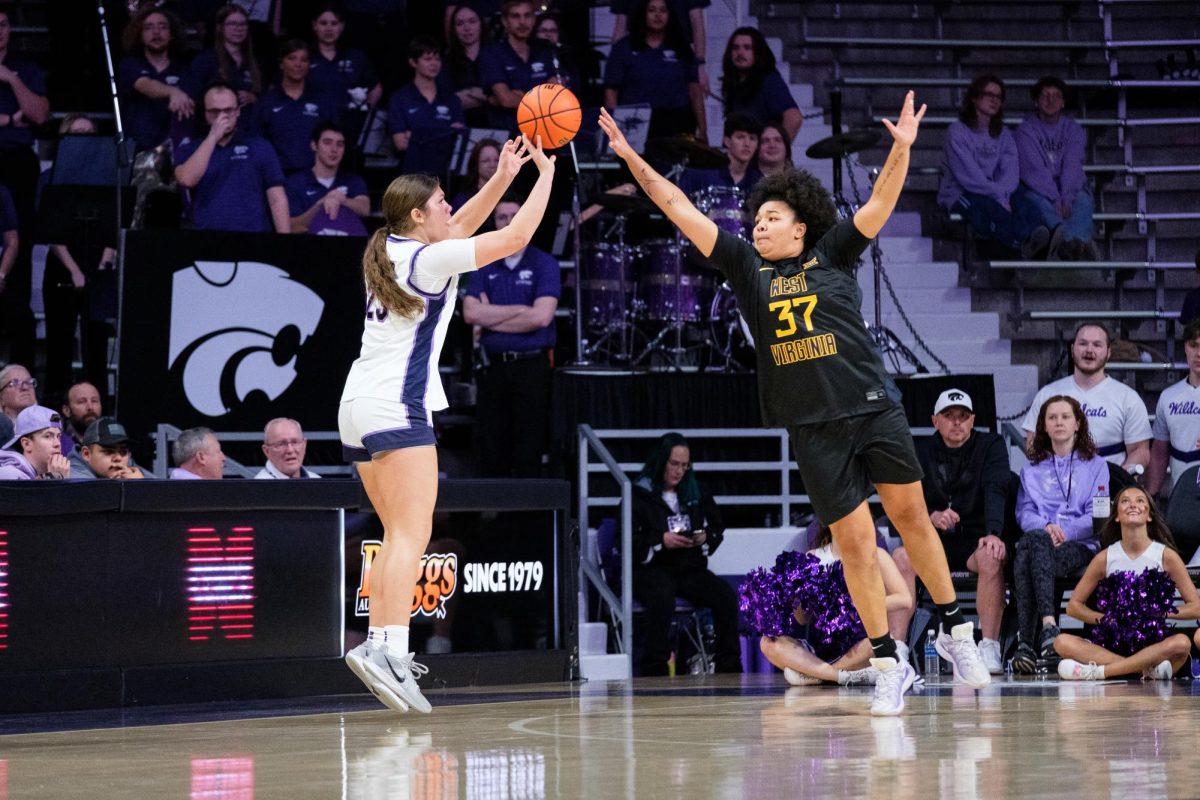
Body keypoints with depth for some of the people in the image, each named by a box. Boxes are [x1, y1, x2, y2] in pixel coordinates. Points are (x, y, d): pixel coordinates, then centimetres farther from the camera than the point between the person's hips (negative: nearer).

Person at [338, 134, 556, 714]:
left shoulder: (388, 252, 15)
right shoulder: (430, 259, -7)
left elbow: (459, 228, 30)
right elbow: (515, 237, -5)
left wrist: (503, 175, 26)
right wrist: (546, 175, 8)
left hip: (358, 406, 9)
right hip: (396, 408, -9)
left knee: (397, 534, 14)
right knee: (412, 535, -16)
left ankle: (378, 646, 6)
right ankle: (389, 650, -31)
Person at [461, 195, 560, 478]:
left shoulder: (544, 264, 0)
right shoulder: (484, 267, 11)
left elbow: (541, 317, -13)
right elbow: (470, 313, -3)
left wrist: (491, 316, -5)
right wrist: (518, 310, -9)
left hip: (532, 366, -4)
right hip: (493, 366, 4)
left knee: (528, 459, -5)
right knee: (492, 457, 4)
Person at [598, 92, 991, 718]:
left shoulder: (832, 255, 5)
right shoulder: (746, 266, 8)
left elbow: (879, 204, -5)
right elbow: (680, 210, 6)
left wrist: (901, 150, -20)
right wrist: (631, 159, 2)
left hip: (873, 406, -1)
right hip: (812, 426, 1)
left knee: (910, 515, 5)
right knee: (854, 539, -2)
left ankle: (954, 630, 21)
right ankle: (888, 666, 5)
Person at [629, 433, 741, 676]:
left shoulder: (696, 492, 16)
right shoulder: (639, 495, 1)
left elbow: (718, 529, 20)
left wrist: (705, 538, -3)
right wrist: (661, 541, -17)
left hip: (691, 567, 4)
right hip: (652, 568, -4)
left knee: (726, 596, -24)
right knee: (662, 599, -38)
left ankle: (729, 663, -16)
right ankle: (655, 667, -31)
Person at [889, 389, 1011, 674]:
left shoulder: (991, 445, 2)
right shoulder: (922, 453, 9)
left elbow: (995, 491, -14)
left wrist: (994, 533, -32)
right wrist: (932, 517, -20)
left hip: (976, 540, -2)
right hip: (935, 541, 2)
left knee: (991, 558, -36)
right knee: (901, 556, -28)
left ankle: (990, 649, -33)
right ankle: (896, 648, -32)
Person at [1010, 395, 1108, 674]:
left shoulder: (1096, 466, 20)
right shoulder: (1032, 470, 28)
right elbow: (1024, 513, 14)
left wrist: (1064, 531, -12)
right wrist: (1046, 527, -10)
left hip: (1080, 546, -2)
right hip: (1038, 540, 2)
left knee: (1027, 557, -37)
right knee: (1035, 539, -39)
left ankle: (1026, 642, -52)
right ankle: (1048, 625, -53)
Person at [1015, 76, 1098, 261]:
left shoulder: (1073, 130, 12)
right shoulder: (1026, 130, 4)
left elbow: (1072, 168, -4)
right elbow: (1034, 170, -10)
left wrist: (1066, 199, -23)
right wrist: (1055, 200, -24)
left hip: (1069, 187, 2)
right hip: (1037, 188, -2)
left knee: (1083, 202, -32)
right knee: (1039, 202, -37)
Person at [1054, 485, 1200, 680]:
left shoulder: (1166, 556, 1)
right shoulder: (1105, 558, 6)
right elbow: (1074, 605, 11)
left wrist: (1159, 613, -9)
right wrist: (1105, 618, -5)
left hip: (1153, 644, -1)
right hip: (1112, 645, 1)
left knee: (1182, 643, -35)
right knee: (1062, 642, -25)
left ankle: (1097, 671, -32)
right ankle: (1147, 669, -32)